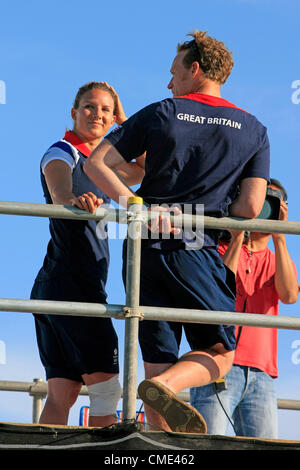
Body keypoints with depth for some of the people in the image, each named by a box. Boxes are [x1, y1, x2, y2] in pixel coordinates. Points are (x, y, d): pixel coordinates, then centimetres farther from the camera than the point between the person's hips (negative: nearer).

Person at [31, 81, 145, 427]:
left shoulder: (95, 162, 20)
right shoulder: (62, 153, -6)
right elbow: (59, 191, -28)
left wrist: (125, 122, 13)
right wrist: (73, 200, -52)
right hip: (70, 280, -9)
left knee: (62, 393, 0)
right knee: (106, 386, -9)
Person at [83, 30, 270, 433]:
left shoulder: (159, 114, 9)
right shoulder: (254, 131, 9)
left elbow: (96, 163, 0)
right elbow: (250, 208, -1)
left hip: (147, 247, 2)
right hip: (198, 250, -2)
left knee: (157, 362, 5)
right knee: (219, 355, 6)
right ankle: (164, 386, -23)